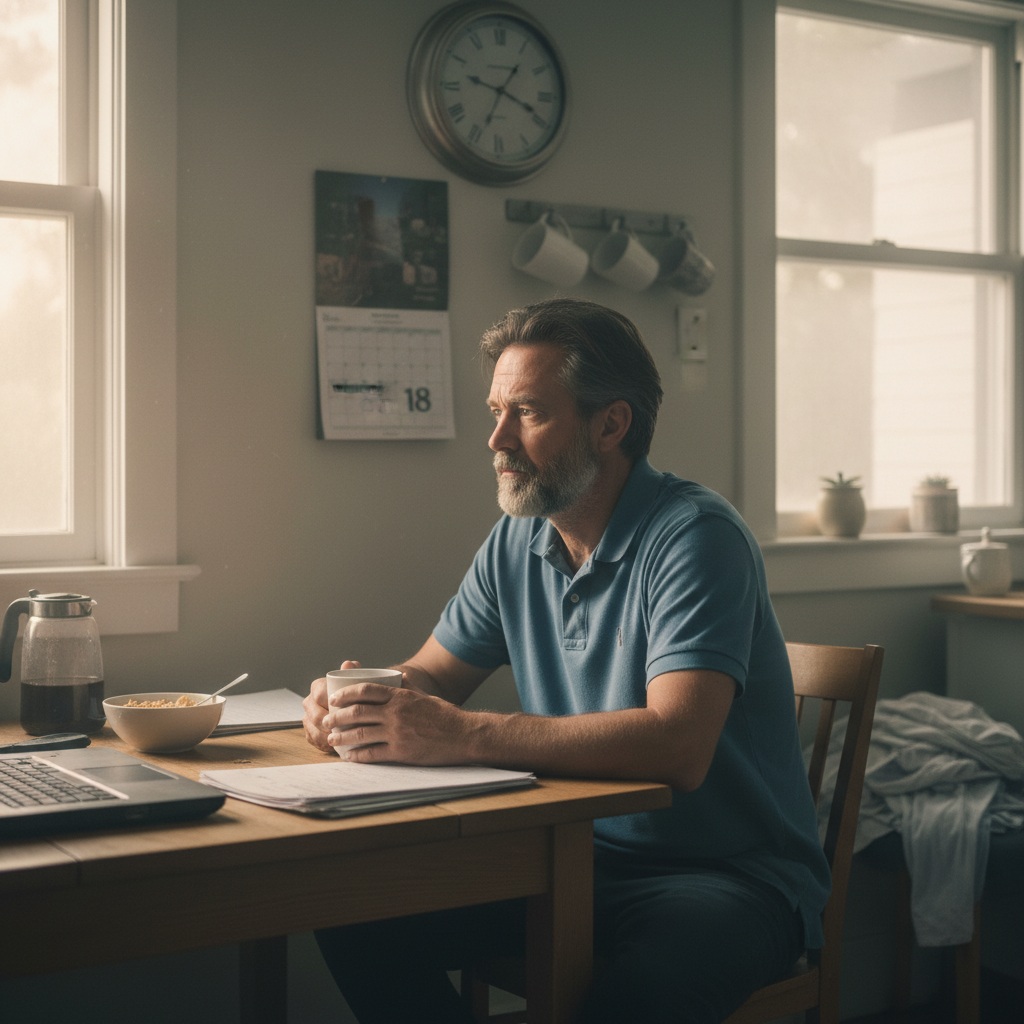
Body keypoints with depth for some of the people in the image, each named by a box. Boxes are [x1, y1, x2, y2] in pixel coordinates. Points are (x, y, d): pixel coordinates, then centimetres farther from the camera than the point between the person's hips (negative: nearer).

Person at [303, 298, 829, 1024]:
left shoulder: (693, 534, -18)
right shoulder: (517, 542, 6)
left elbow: (676, 746, -30)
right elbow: (432, 673, 15)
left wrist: (462, 735, -34)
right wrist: (359, 701, -9)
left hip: (728, 875, -6)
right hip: (580, 857, 7)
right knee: (357, 915, -9)